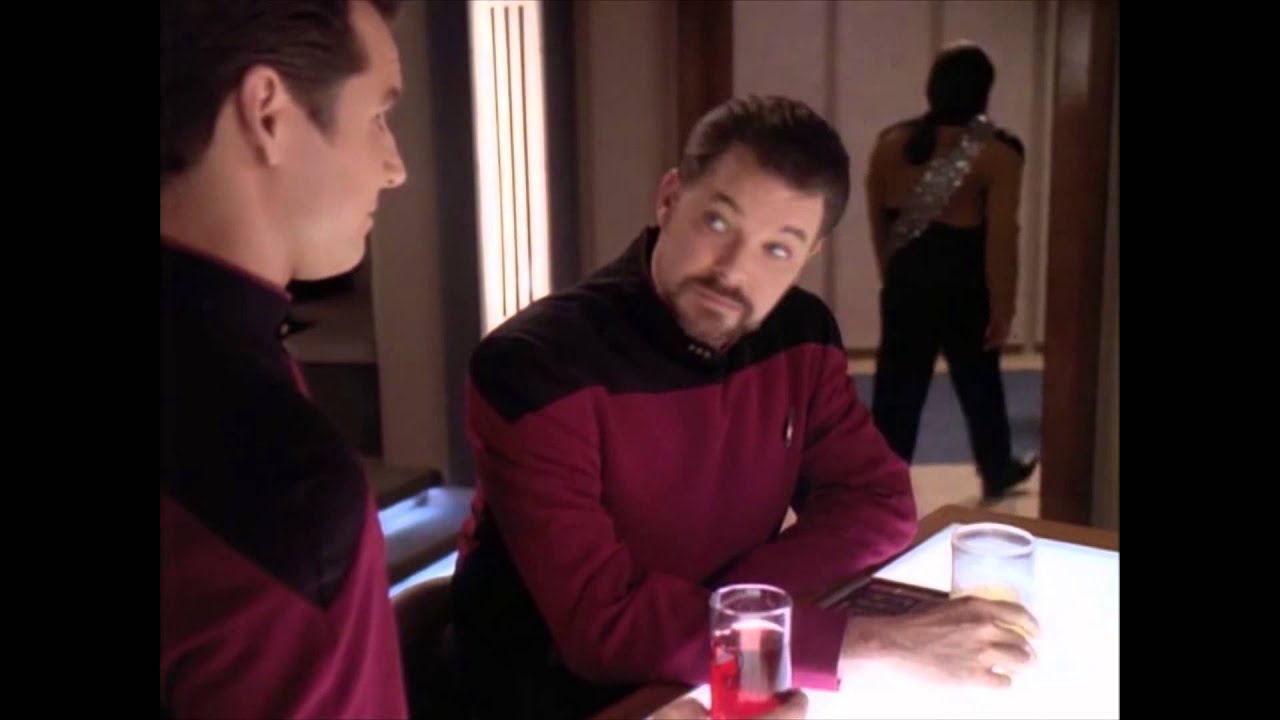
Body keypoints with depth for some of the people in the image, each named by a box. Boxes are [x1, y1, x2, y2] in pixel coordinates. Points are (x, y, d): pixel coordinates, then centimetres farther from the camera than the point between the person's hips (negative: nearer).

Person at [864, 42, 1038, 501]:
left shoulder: (892, 142, 1)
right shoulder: (997, 151, -12)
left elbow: (878, 220, 7)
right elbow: (1000, 236, -16)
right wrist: (1003, 307, -10)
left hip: (907, 283, 3)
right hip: (965, 286, -3)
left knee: (898, 388, 7)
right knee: (979, 384, 17)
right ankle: (997, 471, 37)